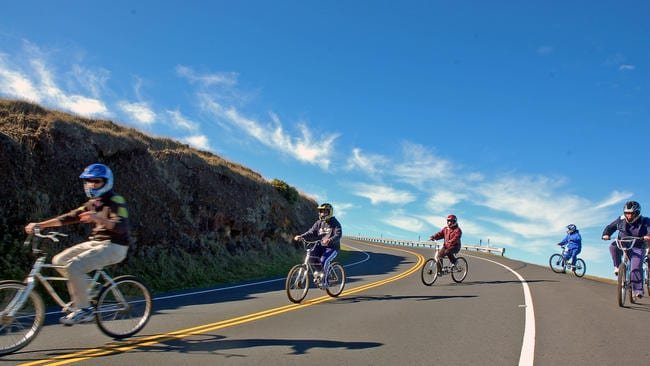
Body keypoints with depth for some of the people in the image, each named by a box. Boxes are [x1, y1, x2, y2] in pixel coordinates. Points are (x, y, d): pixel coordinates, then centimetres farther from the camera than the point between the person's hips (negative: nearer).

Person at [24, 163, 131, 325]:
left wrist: (97, 218, -38)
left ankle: (84, 310, -11)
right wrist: (39, 224, 1)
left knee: (73, 267, -23)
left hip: (113, 246, -9)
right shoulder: (92, 203, 15)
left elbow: (121, 226, -25)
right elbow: (69, 217, 10)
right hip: (95, 242, 9)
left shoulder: (115, 201, -11)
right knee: (59, 261, 1)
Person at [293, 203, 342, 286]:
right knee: (310, 255, -21)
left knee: (324, 260, -29)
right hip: (321, 246, 5)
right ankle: (319, 269, 6)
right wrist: (301, 236, -19)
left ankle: (324, 281, -11)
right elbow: (311, 232, 0)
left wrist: (329, 240, -44)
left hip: (332, 248, -5)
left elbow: (338, 234, -23)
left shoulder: (335, 223, -8)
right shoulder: (319, 223, 8)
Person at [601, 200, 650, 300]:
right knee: (613, 247, -29)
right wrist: (606, 234, -20)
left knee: (636, 267, -18)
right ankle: (617, 267, -10)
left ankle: (638, 290, -13)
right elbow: (610, 227, 1)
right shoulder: (620, 220, -4)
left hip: (637, 248, -3)